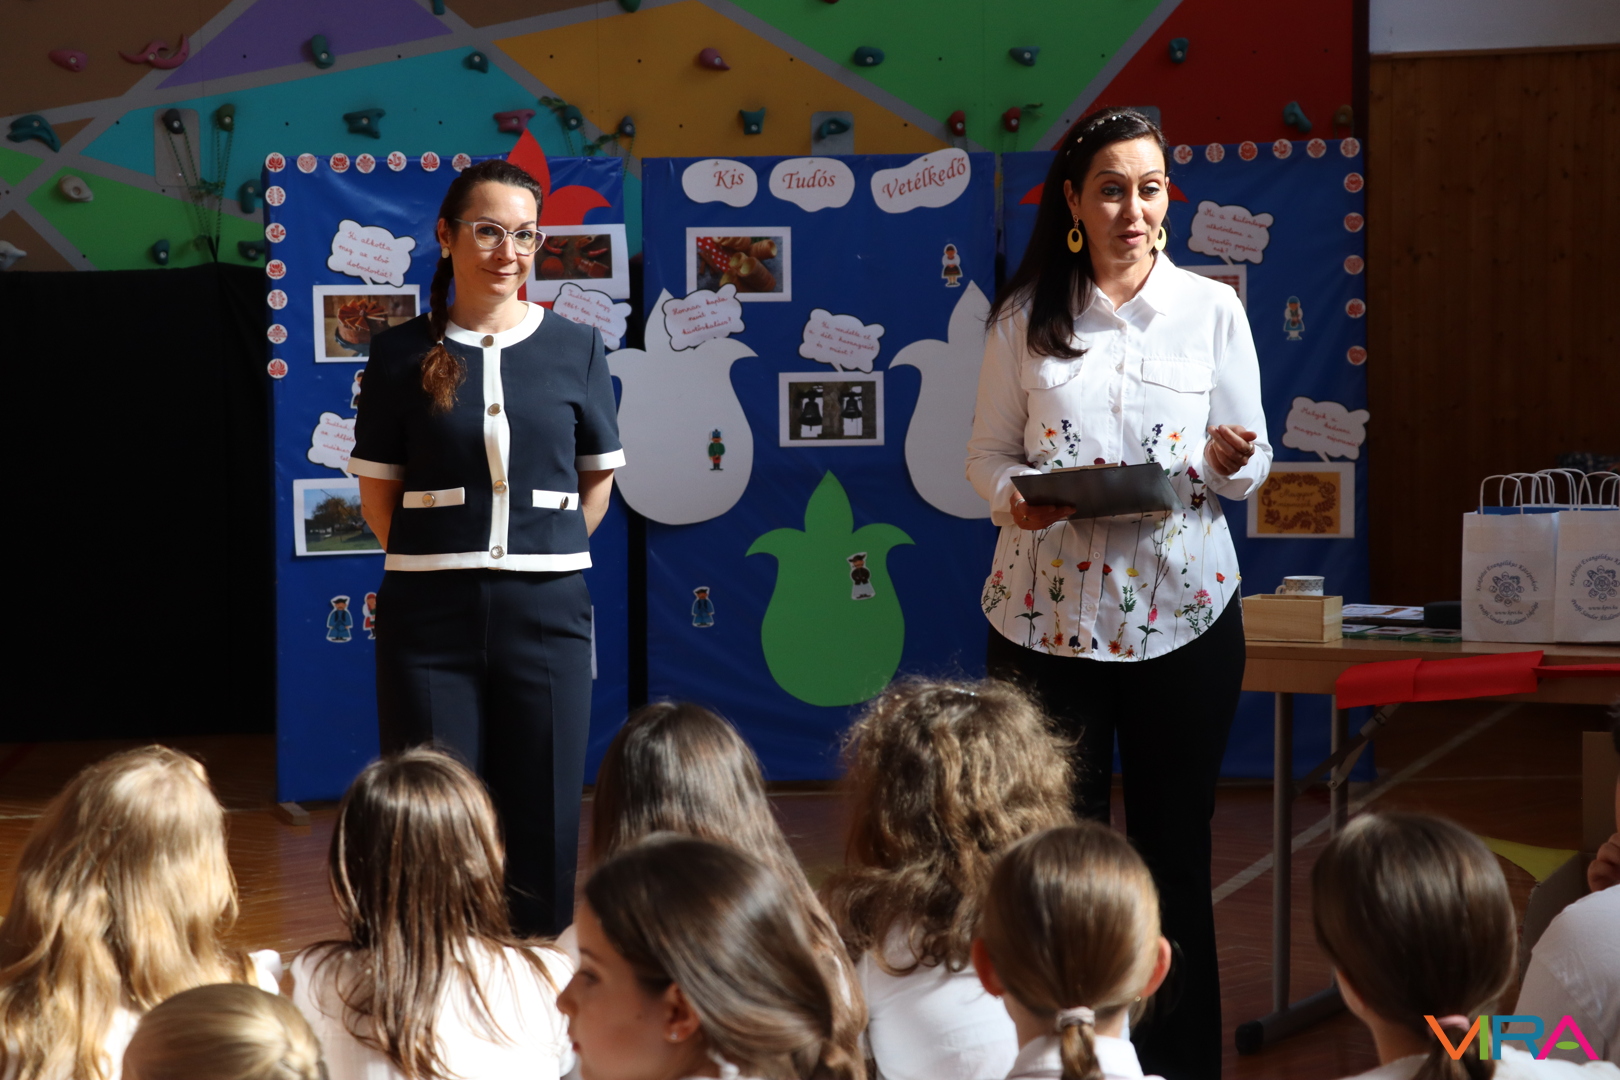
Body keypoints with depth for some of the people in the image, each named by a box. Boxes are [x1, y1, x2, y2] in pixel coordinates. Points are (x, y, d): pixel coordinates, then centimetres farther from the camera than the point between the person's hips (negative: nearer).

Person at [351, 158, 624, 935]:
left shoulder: (574, 349, 4)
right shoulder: (403, 354, 2)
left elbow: (598, 476, 12)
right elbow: (377, 490, 8)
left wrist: (549, 558, 6)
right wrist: (433, 564, 3)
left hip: (545, 610, 1)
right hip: (431, 613, -1)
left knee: (542, 816, 5)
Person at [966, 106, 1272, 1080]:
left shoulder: (1212, 308, 4)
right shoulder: (1026, 317, 4)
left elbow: (1250, 468, 6)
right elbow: (988, 454, 8)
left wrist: (1230, 461, -17)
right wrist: (1014, 499, -14)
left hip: (1182, 614, 0)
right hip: (1048, 612, 0)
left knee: (1175, 854, 5)